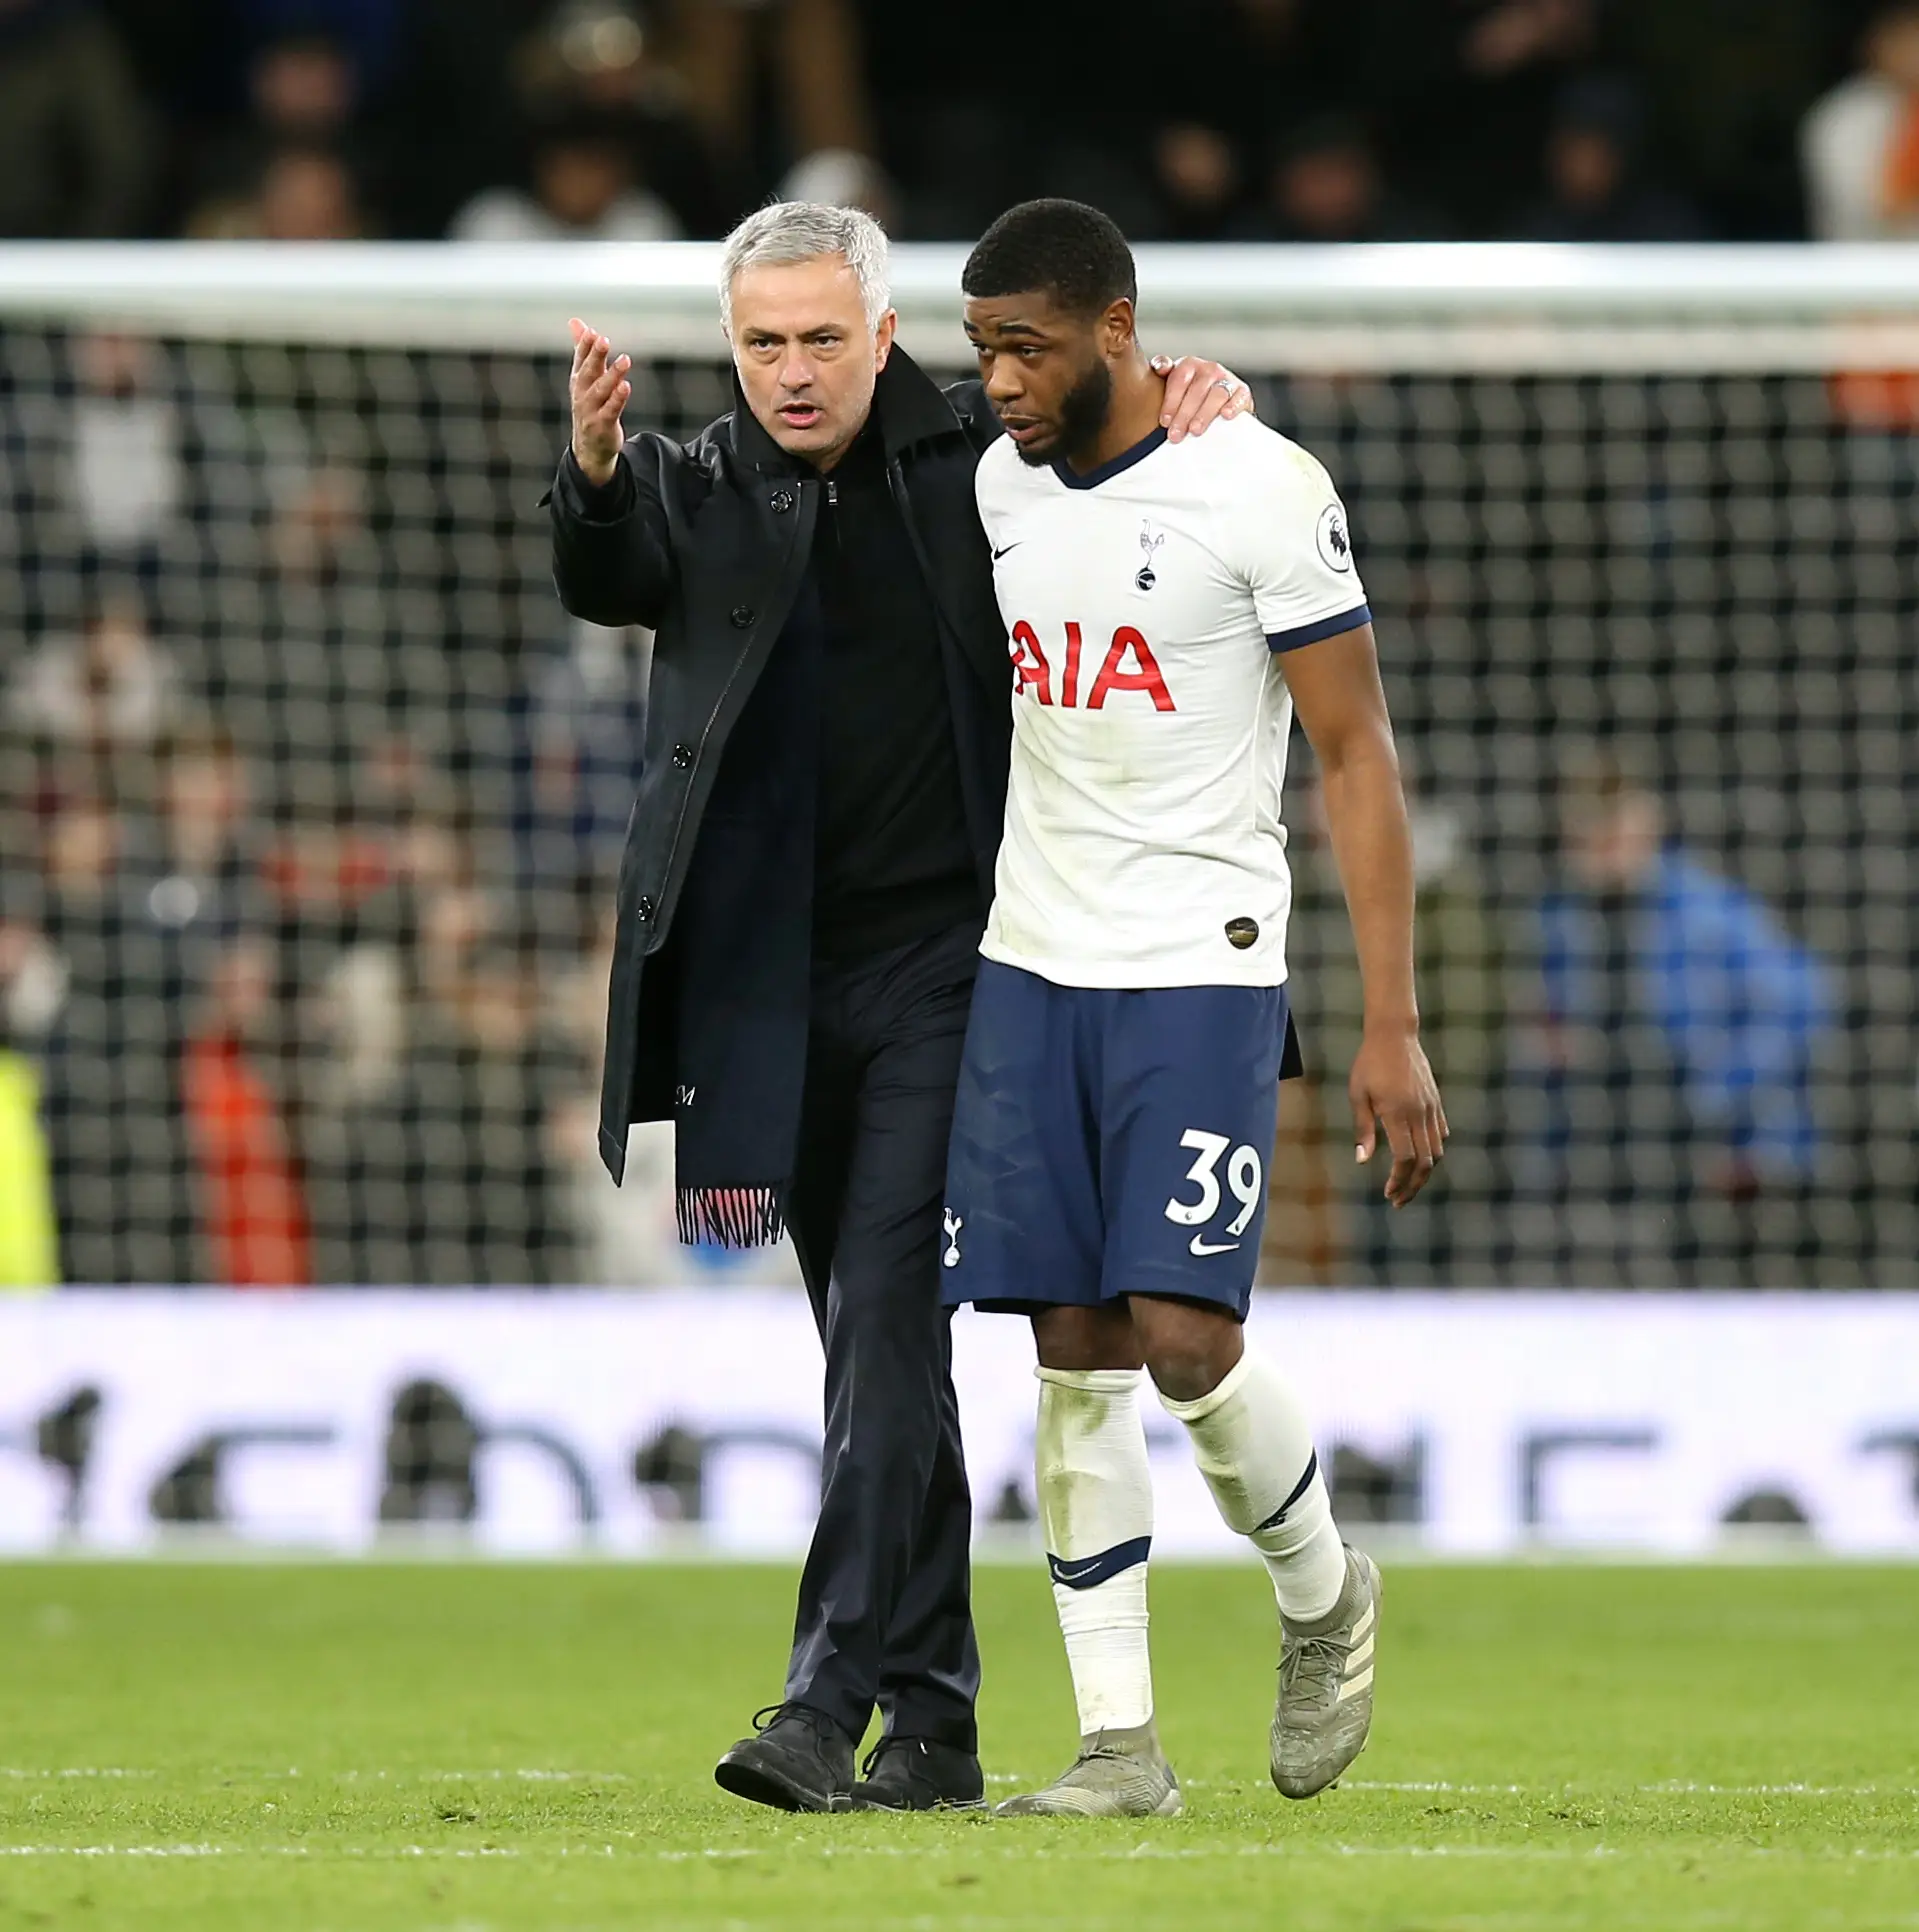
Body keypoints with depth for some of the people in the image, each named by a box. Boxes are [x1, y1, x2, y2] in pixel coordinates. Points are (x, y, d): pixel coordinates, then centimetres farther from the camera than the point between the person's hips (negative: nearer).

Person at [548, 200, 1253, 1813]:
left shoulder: (973, 456, 2)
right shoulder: (697, 488, 4)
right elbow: (607, 582, -15)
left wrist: (1204, 398, -11)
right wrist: (595, 470, -37)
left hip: (942, 962, -3)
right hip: (774, 980, 3)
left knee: (889, 1315, -14)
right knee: (879, 1357, 11)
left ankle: (834, 1701, -18)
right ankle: (934, 1721, 17)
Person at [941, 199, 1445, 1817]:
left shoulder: (1259, 489, -10)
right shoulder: (999, 487, 8)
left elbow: (1358, 754, -8)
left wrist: (1393, 1030, -12)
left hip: (1202, 970, -5)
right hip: (1030, 964, 5)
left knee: (1184, 1338, -13)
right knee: (1076, 1357, 0)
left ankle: (1324, 1593, 16)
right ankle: (1121, 1744, 5)